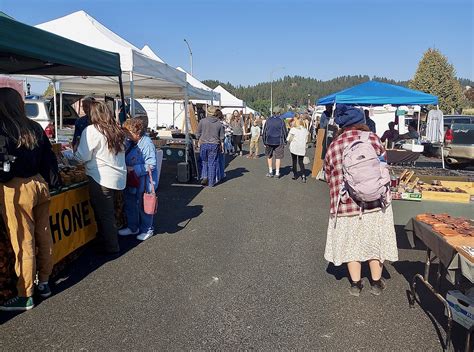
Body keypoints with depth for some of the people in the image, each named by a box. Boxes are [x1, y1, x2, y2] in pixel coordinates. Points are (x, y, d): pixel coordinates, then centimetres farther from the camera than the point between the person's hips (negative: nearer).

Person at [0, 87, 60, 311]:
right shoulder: (34, 128, 6)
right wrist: (54, 181, 17)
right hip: (39, 185, 6)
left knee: (23, 243, 3)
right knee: (44, 237, 14)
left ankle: (25, 296, 15)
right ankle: (44, 284, 30)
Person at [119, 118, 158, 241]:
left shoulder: (147, 143, -19)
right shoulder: (129, 143, 5)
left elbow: (151, 165, -23)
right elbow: (124, 159, 21)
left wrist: (133, 169, -24)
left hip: (144, 181, -8)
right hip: (131, 180, 8)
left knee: (144, 205, 5)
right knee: (129, 203, 18)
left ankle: (147, 230, 23)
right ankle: (132, 227, 36)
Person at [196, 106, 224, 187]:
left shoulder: (202, 121, -3)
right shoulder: (219, 123, 1)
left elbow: (198, 134, 3)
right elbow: (221, 137, 6)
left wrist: (199, 142, 18)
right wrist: (222, 146, 15)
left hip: (204, 144, 0)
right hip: (215, 145, 0)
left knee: (204, 161, 17)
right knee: (212, 163, 6)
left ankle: (204, 176, 0)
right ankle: (211, 182, 9)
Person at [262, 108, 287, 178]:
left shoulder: (268, 120, 1)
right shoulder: (281, 121, -4)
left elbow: (264, 131, 3)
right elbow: (285, 132, 0)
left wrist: (264, 142, 9)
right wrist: (284, 140, 14)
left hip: (269, 141, 1)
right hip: (279, 142, -1)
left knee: (269, 156, 17)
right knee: (278, 157, 6)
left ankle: (270, 172, 17)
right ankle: (277, 173, 6)